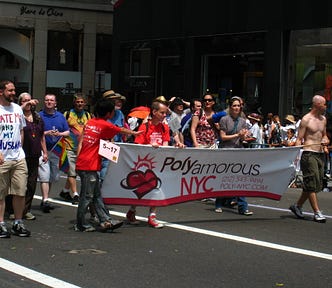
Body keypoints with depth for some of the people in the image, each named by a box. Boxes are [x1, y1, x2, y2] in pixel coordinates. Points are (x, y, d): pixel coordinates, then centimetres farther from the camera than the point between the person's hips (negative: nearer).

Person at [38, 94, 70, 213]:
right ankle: (45, 200, -15)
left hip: (56, 150, 5)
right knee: (44, 176, -12)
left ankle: (45, 199, 23)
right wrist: (47, 133, -16)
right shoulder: (39, 116, 0)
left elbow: (67, 132, 12)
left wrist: (59, 134, -7)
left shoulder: (60, 116, 12)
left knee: (52, 177, 11)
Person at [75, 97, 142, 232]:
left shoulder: (90, 122, 11)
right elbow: (122, 130, 8)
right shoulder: (105, 125, -8)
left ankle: (105, 221, 13)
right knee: (87, 196, 0)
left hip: (82, 164, 8)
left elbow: (80, 142, 14)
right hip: (90, 166, -8)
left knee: (97, 195, 11)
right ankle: (81, 225, 7)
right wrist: (135, 133, 24)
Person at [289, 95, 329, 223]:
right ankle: (317, 212, -6)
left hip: (320, 154, 8)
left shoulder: (323, 119, 16)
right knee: (312, 184, -8)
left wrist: (325, 140, 6)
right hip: (309, 154, -8)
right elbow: (299, 139, -8)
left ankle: (298, 206, 23)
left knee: (317, 184, 9)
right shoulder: (306, 119, -6)